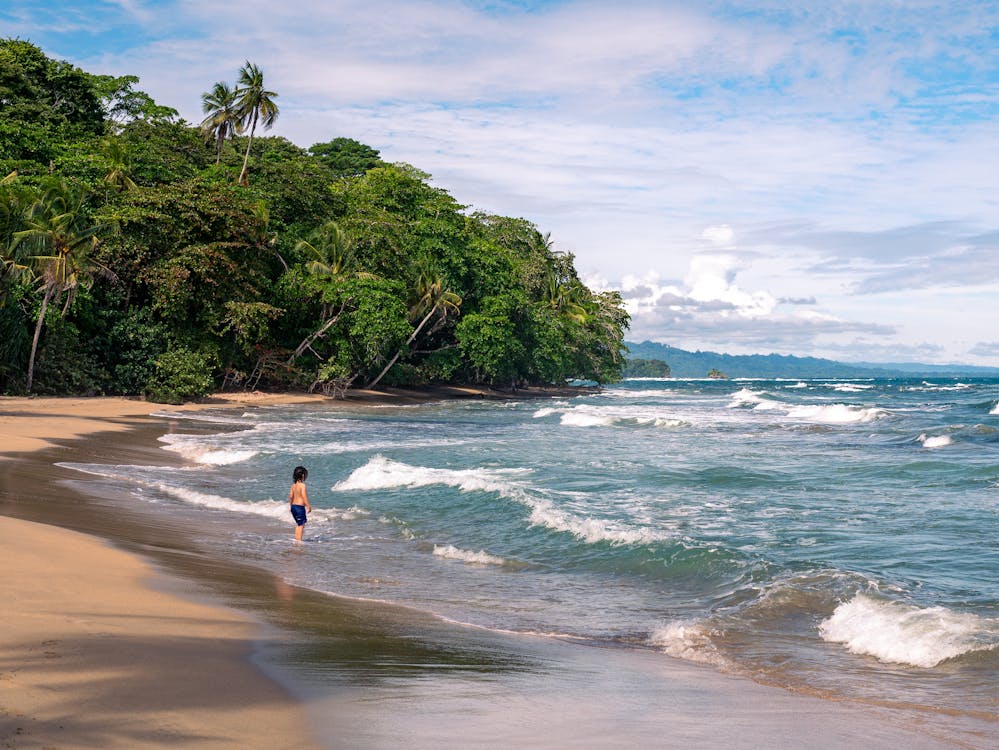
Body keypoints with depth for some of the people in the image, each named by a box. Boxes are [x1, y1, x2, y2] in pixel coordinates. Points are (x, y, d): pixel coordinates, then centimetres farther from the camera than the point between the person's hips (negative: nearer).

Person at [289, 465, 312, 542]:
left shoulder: (293, 485, 7)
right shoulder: (302, 485, -16)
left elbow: (291, 496, 11)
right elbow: (304, 496, -21)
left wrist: (291, 505, 22)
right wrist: (308, 506, -16)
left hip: (293, 506, 8)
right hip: (300, 507, -8)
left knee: (298, 524, 21)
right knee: (301, 525, -1)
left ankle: (296, 539, 25)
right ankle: (299, 540, -1)